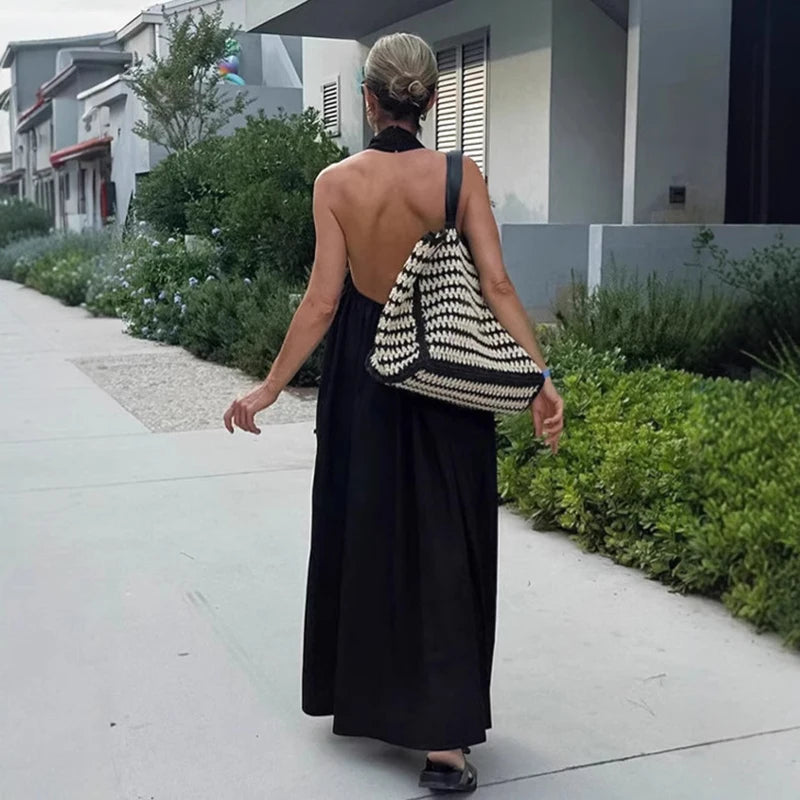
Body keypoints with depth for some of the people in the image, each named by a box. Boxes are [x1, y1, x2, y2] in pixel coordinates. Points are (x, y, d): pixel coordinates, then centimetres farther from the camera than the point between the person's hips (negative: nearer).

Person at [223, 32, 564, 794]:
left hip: (362, 374, 1)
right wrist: (538, 378, -11)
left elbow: (322, 301, -10)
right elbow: (497, 286, -13)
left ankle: (361, 699, 31)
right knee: (443, 544, 5)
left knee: (362, 531, 16)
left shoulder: (335, 182, -6)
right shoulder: (460, 175, -6)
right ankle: (443, 737, 4)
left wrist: (271, 387, -2)